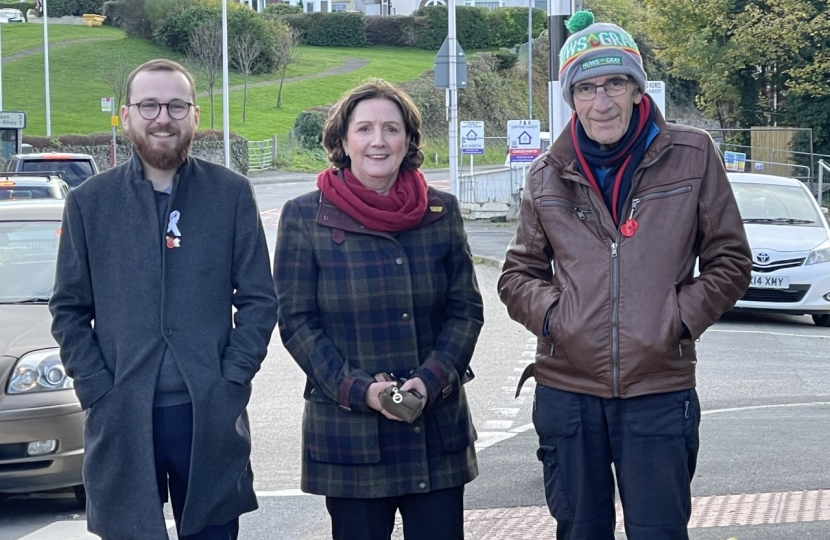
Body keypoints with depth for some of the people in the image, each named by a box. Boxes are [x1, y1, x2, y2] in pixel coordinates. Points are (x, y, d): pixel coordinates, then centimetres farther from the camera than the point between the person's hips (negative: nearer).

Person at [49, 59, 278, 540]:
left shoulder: (232, 194, 4)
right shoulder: (90, 202, 6)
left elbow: (260, 301, 4)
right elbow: (69, 311, 7)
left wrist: (230, 383, -7)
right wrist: (99, 392, -5)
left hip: (211, 416, 0)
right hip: (121, 420, 0)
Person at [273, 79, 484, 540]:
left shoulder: (442, 212, 6)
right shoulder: (305, 218, 0)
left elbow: (467, 309, 6)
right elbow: (296, 321, -2)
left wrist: (432, 378, -10)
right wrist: (359, 390, -13)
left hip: (438, 428, 2)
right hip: (348, 431, -2)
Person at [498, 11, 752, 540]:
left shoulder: (691, 156, 1)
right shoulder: (548, 175, 8)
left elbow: (729, 260, 6)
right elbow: (518, 273, 15)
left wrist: (680, 318, -8)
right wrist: (550, 313, -5)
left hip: (661, 391, -2)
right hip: (566, 391, 2)